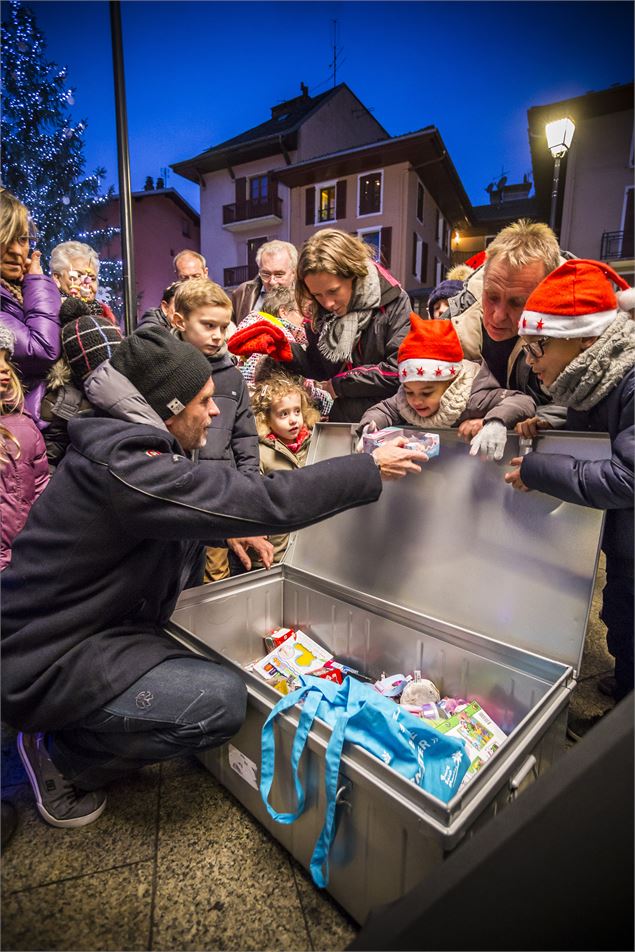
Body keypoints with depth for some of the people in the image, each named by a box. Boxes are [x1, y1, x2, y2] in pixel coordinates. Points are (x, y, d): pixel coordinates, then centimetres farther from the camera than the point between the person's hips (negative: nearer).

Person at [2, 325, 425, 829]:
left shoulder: (130, 444, 2)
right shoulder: (122, 467, -29)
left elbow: (192, 503, 21)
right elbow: (267, 501, -32)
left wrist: (233, 529, 7)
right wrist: (371, 469, -23)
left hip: (90, 624, 10)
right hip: (45, 667, -10)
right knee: (222, 699, -20)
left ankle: (73, 733, 19)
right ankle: (60, 756, 3)